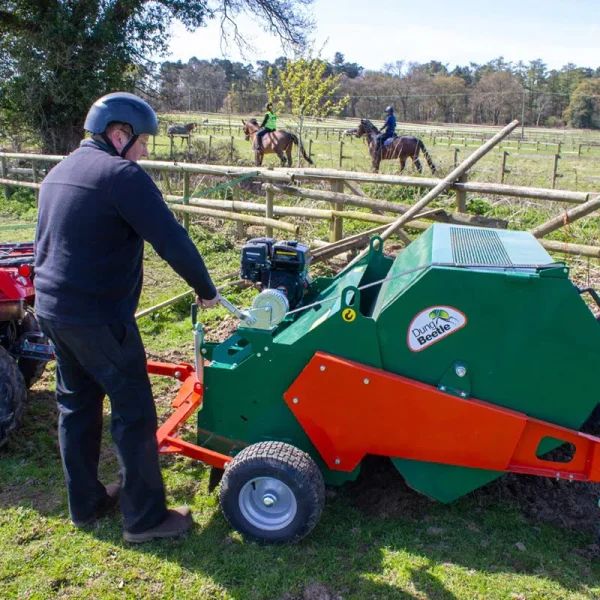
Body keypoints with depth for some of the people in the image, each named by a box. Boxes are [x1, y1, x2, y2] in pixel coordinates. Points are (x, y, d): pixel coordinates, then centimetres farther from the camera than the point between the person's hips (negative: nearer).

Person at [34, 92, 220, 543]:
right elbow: (172, 241, -20)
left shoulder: (60, 172, 15)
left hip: (52, 310, 10)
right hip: (98, 317, -9)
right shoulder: (122, 175, -15)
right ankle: (145, 517, 12)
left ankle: (86, 504, 31)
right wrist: (206, 290, -7)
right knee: (134, 411, 1)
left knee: (77, 404, 18)